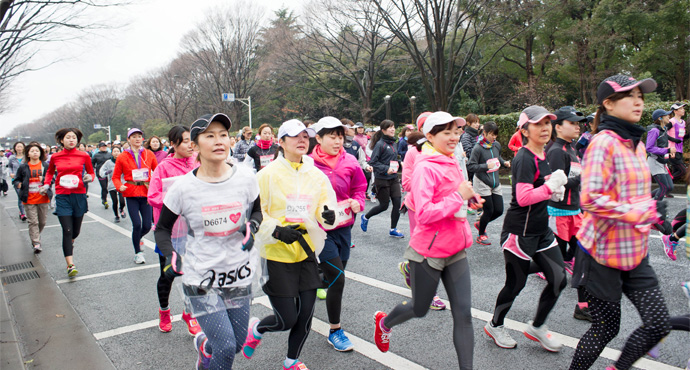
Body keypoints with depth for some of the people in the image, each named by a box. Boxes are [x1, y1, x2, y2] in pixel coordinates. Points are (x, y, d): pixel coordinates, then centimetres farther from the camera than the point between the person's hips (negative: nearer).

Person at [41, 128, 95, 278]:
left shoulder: (84, 156, 1)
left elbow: (91, 172, 11)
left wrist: (89, 177, -12)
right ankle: (70, 265, -7)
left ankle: (70, 242, 50)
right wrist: (46, 184, 5)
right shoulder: (55, 157, 3)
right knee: (67, 230, -9)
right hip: (62, 197, -1)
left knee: (76, 230, 12)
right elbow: (50, 172, 21)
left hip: (79, 196, 1)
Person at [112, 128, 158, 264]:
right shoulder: (123, 157, 3)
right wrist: (119, 186, -13)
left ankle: (137, 238, 37)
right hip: (131, 194, -1)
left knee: (147, 226, 1)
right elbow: (115, 176, 6)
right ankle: (138, 252, 14)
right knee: (137, 224, -8)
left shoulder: (149, 154, 5)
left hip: (146, 193, 2)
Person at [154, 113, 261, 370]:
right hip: (200, 279, -3)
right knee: (226, 348, -9)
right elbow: (162, 228, 4)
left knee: (236, 345, 15)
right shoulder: (183, 187, -10)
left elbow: (257, 211, 12)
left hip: (239, 277, 3)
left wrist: (251, 226, -10)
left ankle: (204, 344, 49)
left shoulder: (245, 178, -7)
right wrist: (171, 257, -12)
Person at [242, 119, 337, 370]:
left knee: (305, 315, 10)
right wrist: (276, 231, -21)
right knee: (286, 319, -1)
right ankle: (255, 328, 34)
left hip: (306, 252, 5)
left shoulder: (316, 175, 4)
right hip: (276, 255, -4)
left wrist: (328, 215, -20)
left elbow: (325, 205, 3)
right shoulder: (268, 174, -9)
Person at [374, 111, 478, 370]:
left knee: (463, 314, 5)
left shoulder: (451, 163, 8)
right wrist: (459, 196, -25)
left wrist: (468, 195, 10)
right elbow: (424, 214, -27)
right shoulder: (425, 168, -19)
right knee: (419, 309, 15)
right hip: (429, 252, -7)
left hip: (455, 250, 7)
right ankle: (384, 323, 46)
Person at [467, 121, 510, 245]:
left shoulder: (497, 145, 4)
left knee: (499, 210, 6)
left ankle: (480, 224, 33)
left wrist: (504, 162, 3)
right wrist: (487, 166, -24)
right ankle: (481, 236, 22)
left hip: (495, 183, 7)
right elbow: (470, 166, -17)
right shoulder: (478, 148, -15)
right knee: (489, 210, 0)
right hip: (482, 184, -6)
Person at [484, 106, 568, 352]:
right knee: (516, 283, 5)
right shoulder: (524, 159, -18)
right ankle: (495, 325, 29)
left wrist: (553, 191, 6)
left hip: (541, 230, 9)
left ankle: (536, 327, 26)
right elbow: (523, 197, -27)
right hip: (520, 232, -9)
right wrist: (551, 185, -22)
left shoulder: (542, 156, 10)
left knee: (559, 280, 6)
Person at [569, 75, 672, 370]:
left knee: (659, 325, 5)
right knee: (606, 328, 5)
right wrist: (643, 211, -24)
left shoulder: (637, 144, 12)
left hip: (634, 254, 8)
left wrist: (655, 217, 15)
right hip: (603, 253, -8)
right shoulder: (604, 143, -16)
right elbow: (590, 199, -27)